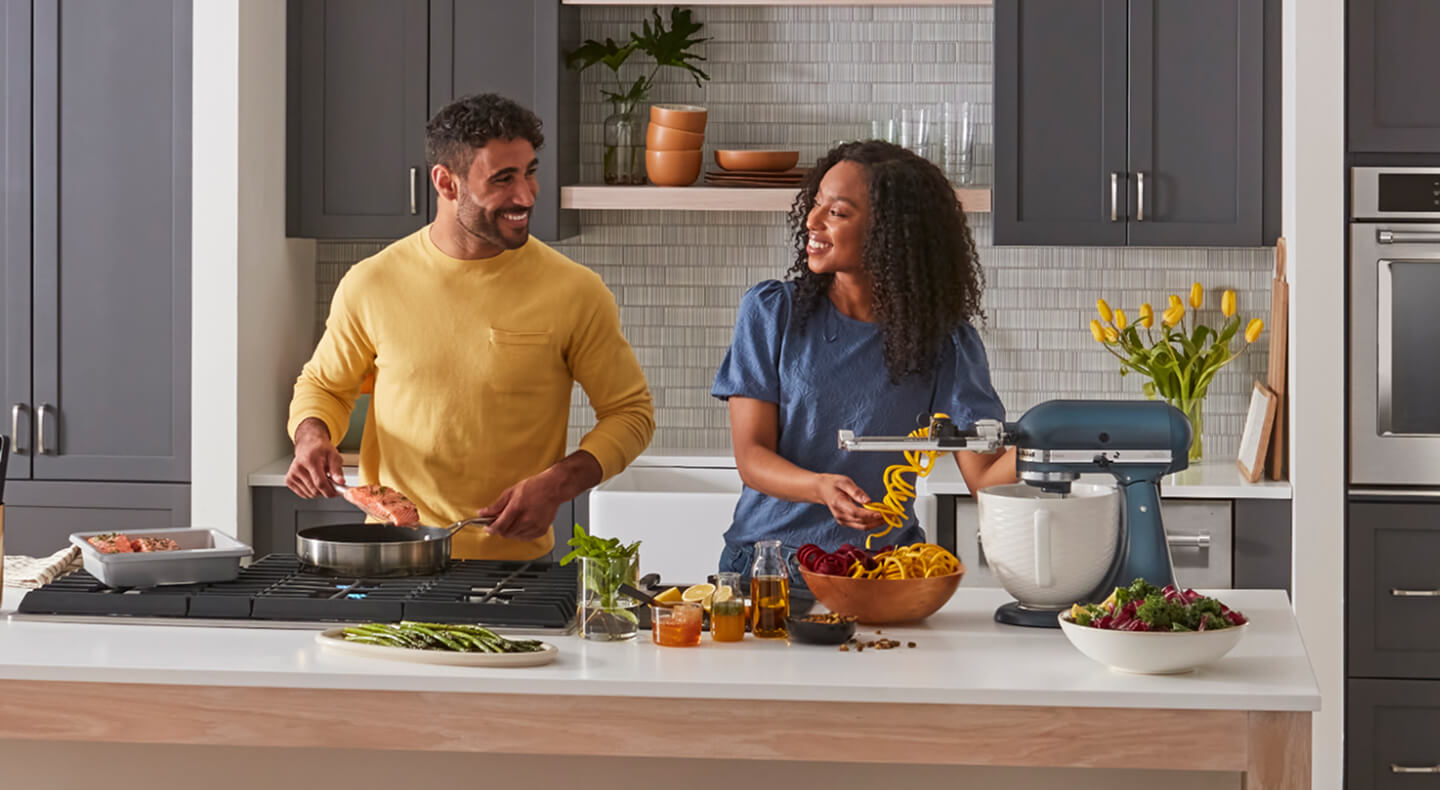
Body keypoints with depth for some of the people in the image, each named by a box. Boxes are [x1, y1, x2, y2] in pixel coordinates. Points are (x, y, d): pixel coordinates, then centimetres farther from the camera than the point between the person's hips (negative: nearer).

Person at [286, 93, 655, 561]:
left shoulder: (573, 292, -2)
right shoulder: (372, 284, 3)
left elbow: (630, 412, 7)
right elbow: (323, 385, 20)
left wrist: (557, 485, -8)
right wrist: (312, 436, -2)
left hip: (516, 560, -1)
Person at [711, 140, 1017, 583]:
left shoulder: (944, 341, 1)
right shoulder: (771, 311, 2)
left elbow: (984, 477, -4)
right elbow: (750, 456, -3)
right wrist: (822, 488, -23)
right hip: (766, 559, 0)